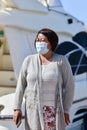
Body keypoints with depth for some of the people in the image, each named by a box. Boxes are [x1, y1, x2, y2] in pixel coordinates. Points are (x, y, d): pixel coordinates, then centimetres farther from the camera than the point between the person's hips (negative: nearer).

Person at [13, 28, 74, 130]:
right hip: (34, 109, 2)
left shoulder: (62, 61, -8)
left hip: (55, 110, -1)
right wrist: (17, 108, -4)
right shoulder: (29, 60, -2)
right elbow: (21, 85, 1)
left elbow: (69, 86, -5)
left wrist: (66, 110, -7)